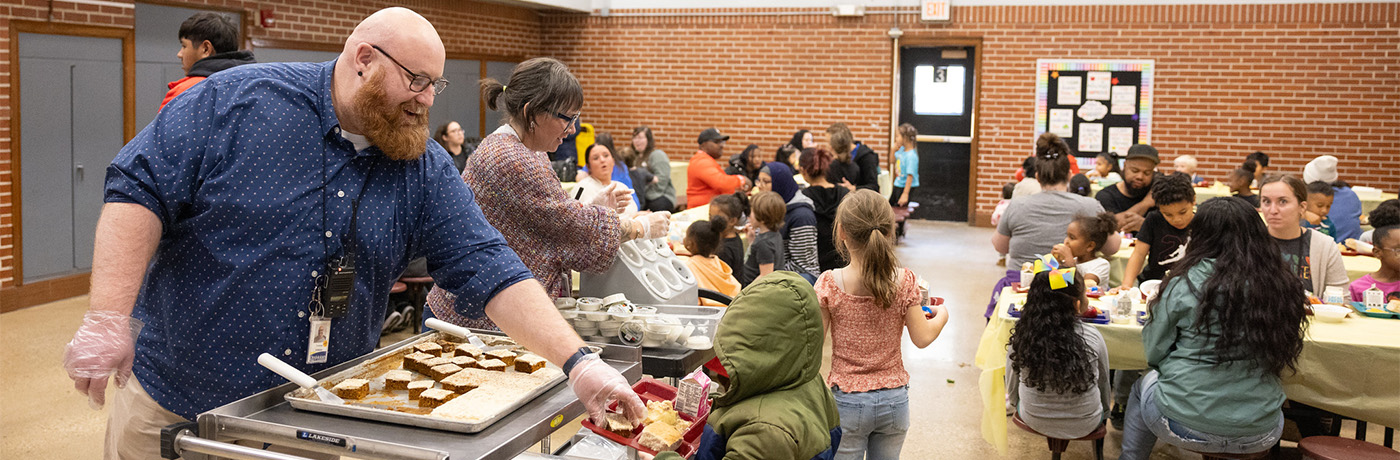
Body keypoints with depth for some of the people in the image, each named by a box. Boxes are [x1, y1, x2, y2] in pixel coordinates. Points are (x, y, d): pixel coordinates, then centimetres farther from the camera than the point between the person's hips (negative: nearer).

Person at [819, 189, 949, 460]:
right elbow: (922, 338, -4)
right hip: (894, 398, 2)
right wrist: (941, 315, 16)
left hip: (847, 400, -2)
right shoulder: (905, 281, -10)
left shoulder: (829, 284, -15)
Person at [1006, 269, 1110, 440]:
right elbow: (1103, 383, -2)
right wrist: (1104, 410, 18)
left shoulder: (1020, 337, -18)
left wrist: (1017, 406, 19)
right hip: (1083, 426, 0)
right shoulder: (1092, 337, -20)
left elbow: (1012, 389, -3)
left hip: (1033, 421, 1)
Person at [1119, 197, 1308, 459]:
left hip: (1187, 427, -3)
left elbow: (1154, 353, -3)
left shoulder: (1185, 283, -13)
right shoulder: (1280, 285, -5)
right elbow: (1283, 361, 9)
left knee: (1143, 387, 28)